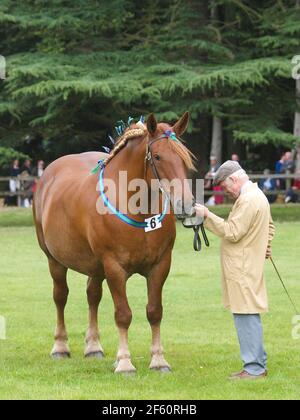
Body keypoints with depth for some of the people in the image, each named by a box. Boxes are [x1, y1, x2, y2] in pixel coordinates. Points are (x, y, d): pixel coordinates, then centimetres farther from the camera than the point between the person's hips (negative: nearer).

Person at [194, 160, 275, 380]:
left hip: (242, 269, -11)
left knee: (246, 315, -9)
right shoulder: (258, 195, 17)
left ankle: (254, 368, -8)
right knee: (250, 315, 14)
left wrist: (207, 215, -19)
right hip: (251, 264, 11)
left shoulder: (247, 200, -17)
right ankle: (258, 364, 19)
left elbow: (232, 232, -21)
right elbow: (270, 226, 31)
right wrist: (265, 245, 27)